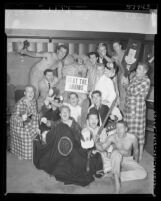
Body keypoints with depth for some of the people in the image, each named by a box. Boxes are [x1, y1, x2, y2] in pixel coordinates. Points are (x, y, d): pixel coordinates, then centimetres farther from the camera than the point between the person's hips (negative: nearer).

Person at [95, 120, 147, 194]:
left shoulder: (132, 138, -16)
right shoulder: (112, 137, -19)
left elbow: (136, 150, 2)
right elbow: (102, 148, -27)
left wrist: (135, 164, 5)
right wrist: (96, 141, -46)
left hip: (128, 160, 2)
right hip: (116, 161, -2)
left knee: (143, 174, -23)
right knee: (116, 153, -39)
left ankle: (120, 176, -14)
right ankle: (117, 179, -30)